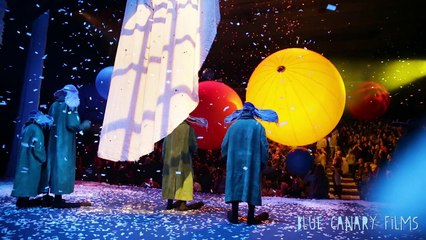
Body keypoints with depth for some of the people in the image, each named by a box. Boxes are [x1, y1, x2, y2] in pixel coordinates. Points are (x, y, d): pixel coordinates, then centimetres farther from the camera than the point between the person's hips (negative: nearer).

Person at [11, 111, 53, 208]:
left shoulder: (28, 126, 12)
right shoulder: (37, 130, -17)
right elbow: (37, 148, -21)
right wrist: (43, 159, -7)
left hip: (25, 159, 9)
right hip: (31, 160, -9)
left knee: (25, 176, 14)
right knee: (29, 177, -3)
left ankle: (23, 199, 20)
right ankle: (24, 200, 2)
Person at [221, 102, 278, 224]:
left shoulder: (234, 126, 4)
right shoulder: (258, 126, -1)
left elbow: (224, 144, 5)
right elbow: (264, 146, -5)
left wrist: (227, 159, 18)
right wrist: (263, 162, 3)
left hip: (235, 162, 2)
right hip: (253, 162, -1)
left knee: (235, 185, 7)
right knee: (252, 186, 5)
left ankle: (234, 216, 11)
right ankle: (251, 217, 7)